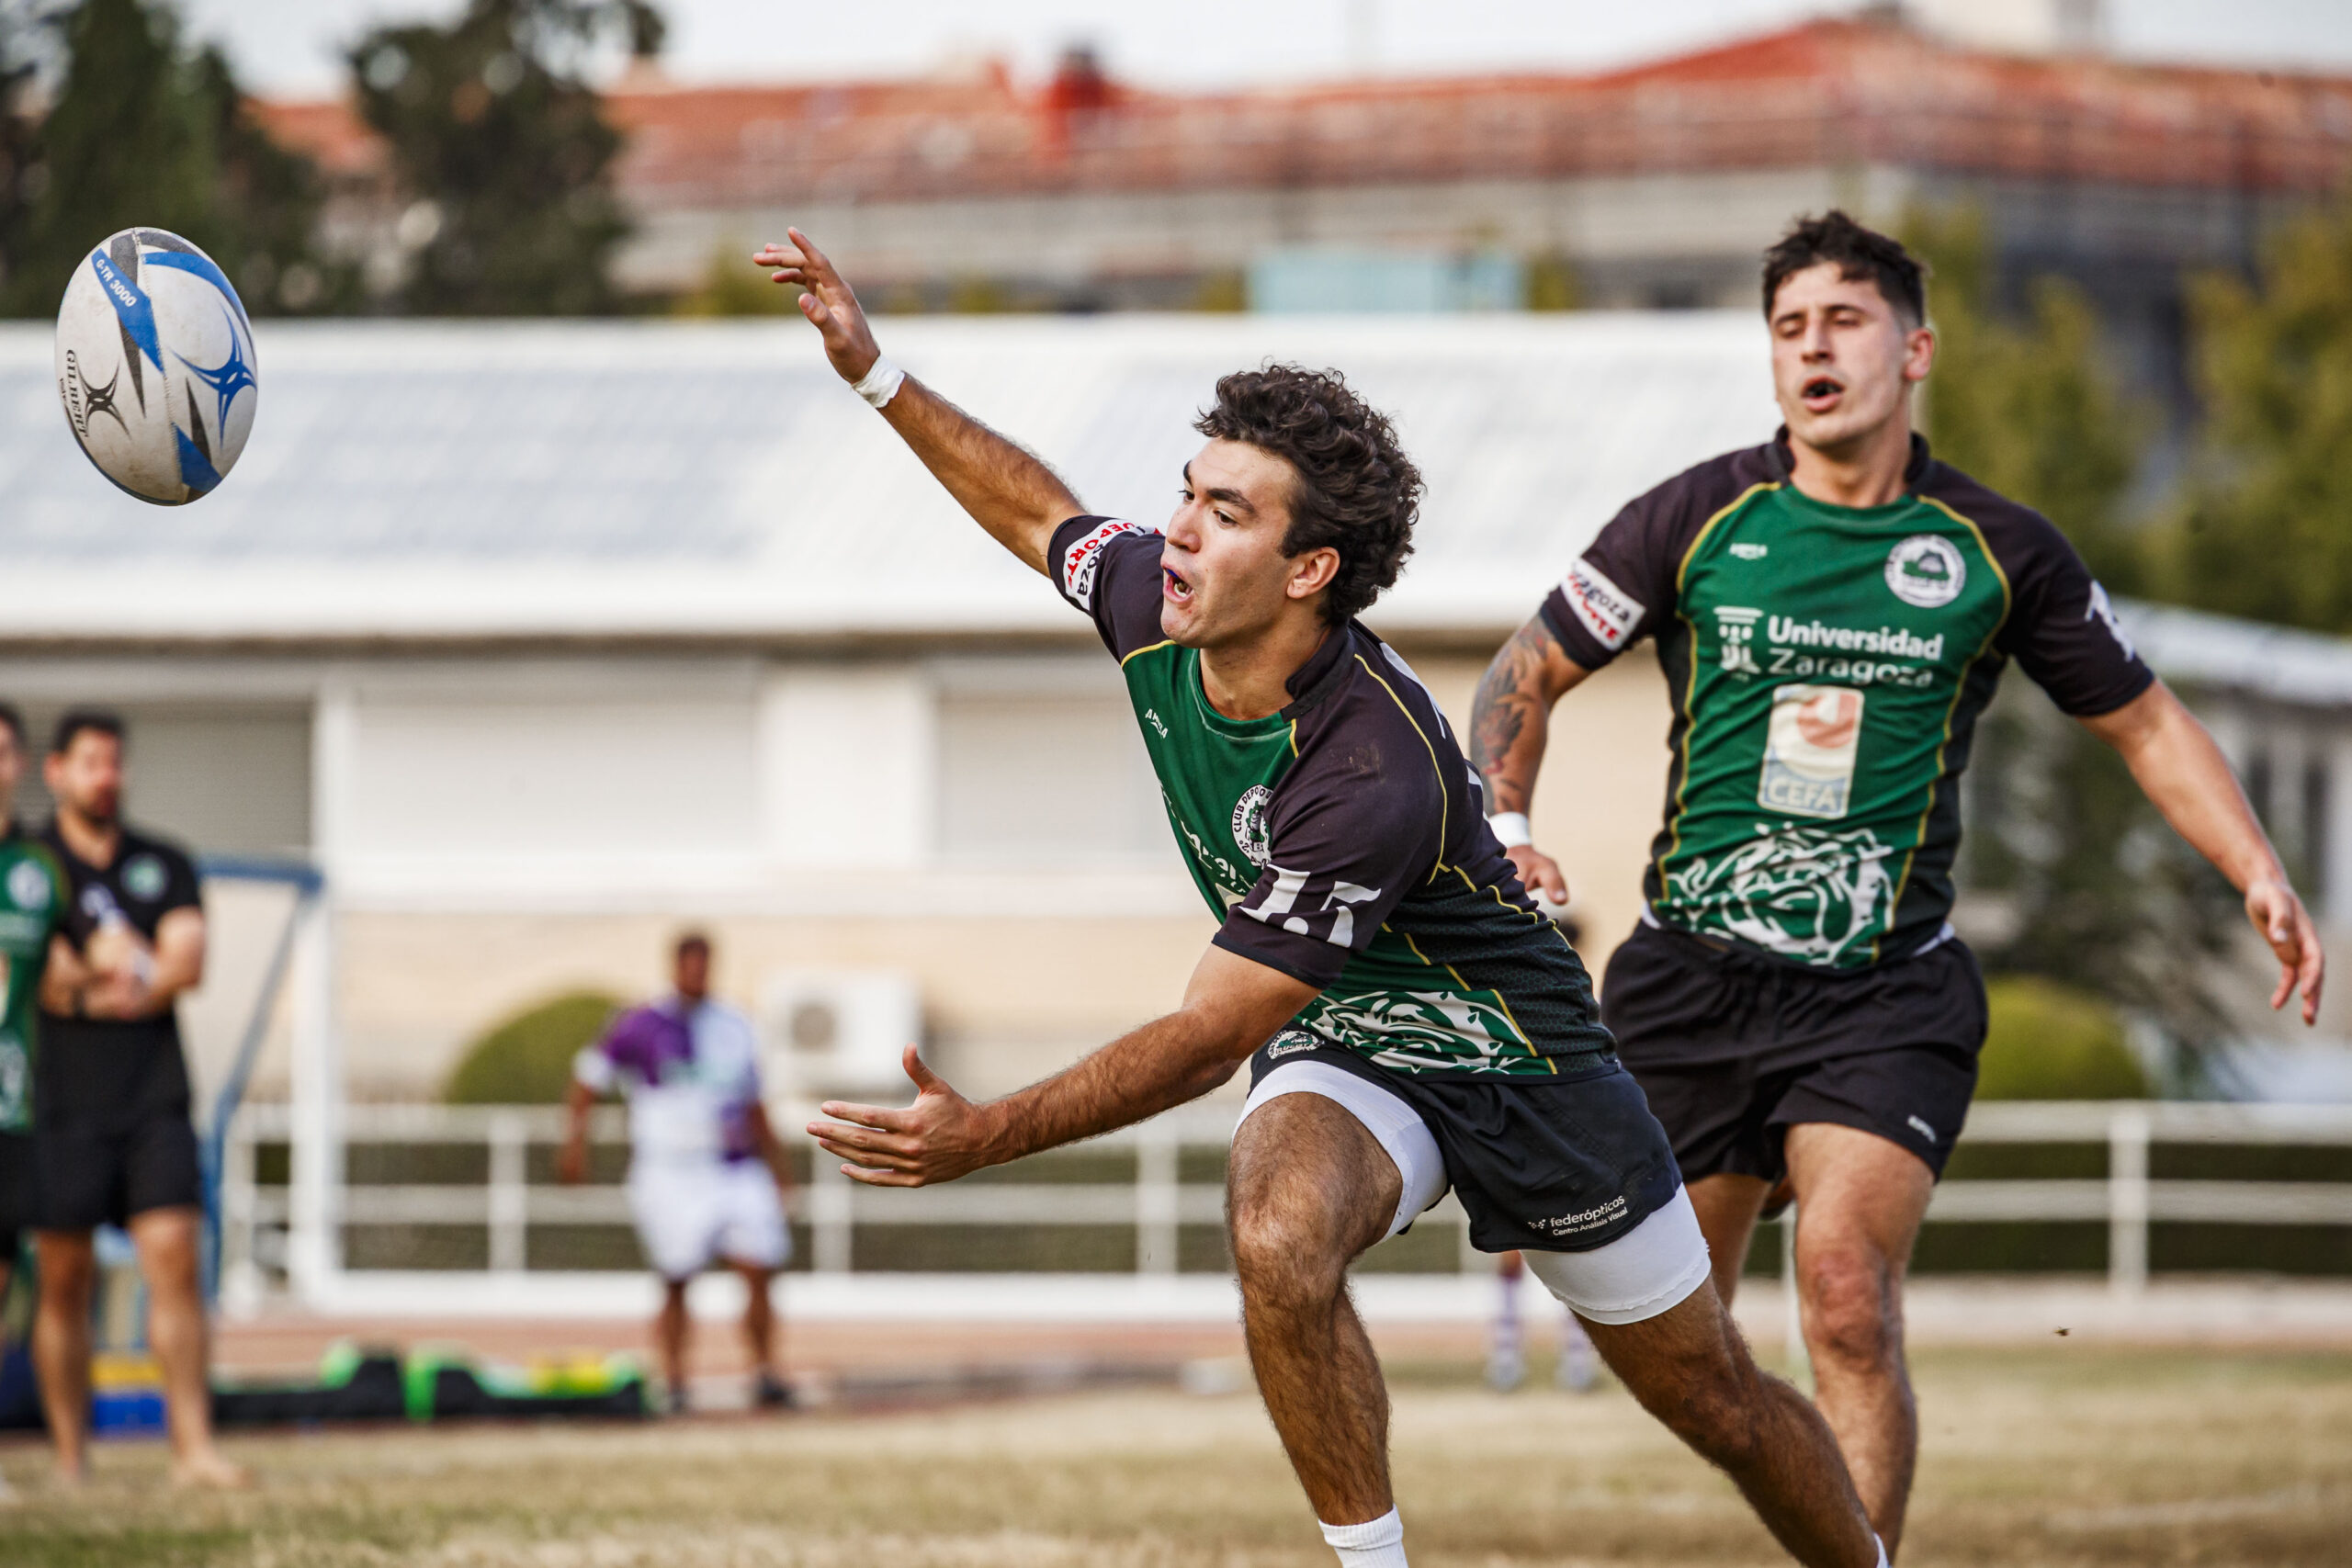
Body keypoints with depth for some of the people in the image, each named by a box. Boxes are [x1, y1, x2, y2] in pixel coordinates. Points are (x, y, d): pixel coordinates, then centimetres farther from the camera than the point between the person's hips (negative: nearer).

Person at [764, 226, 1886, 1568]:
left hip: (1511, 1051, -5)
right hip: (1335, 1048, 5)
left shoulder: (1373, 774, -38)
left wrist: (987, 1138, -38)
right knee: (1280, 1237, -32)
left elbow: (1210, 1037, -34)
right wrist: (878, 372, 4)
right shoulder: (1157, 614, -17)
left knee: (1714, 1396, 9)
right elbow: (1041, 512, 8)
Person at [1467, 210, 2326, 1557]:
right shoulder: (1698, 520, 1)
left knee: (1848, 1292, -21)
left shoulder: (2001, 551, 2)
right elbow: (1528, 675, 10)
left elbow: (2143, 720, 14)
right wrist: (1503, 828, -7)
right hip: (1692, 978, 2)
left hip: (1887, 993, -2)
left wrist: (2260, 873, 3)